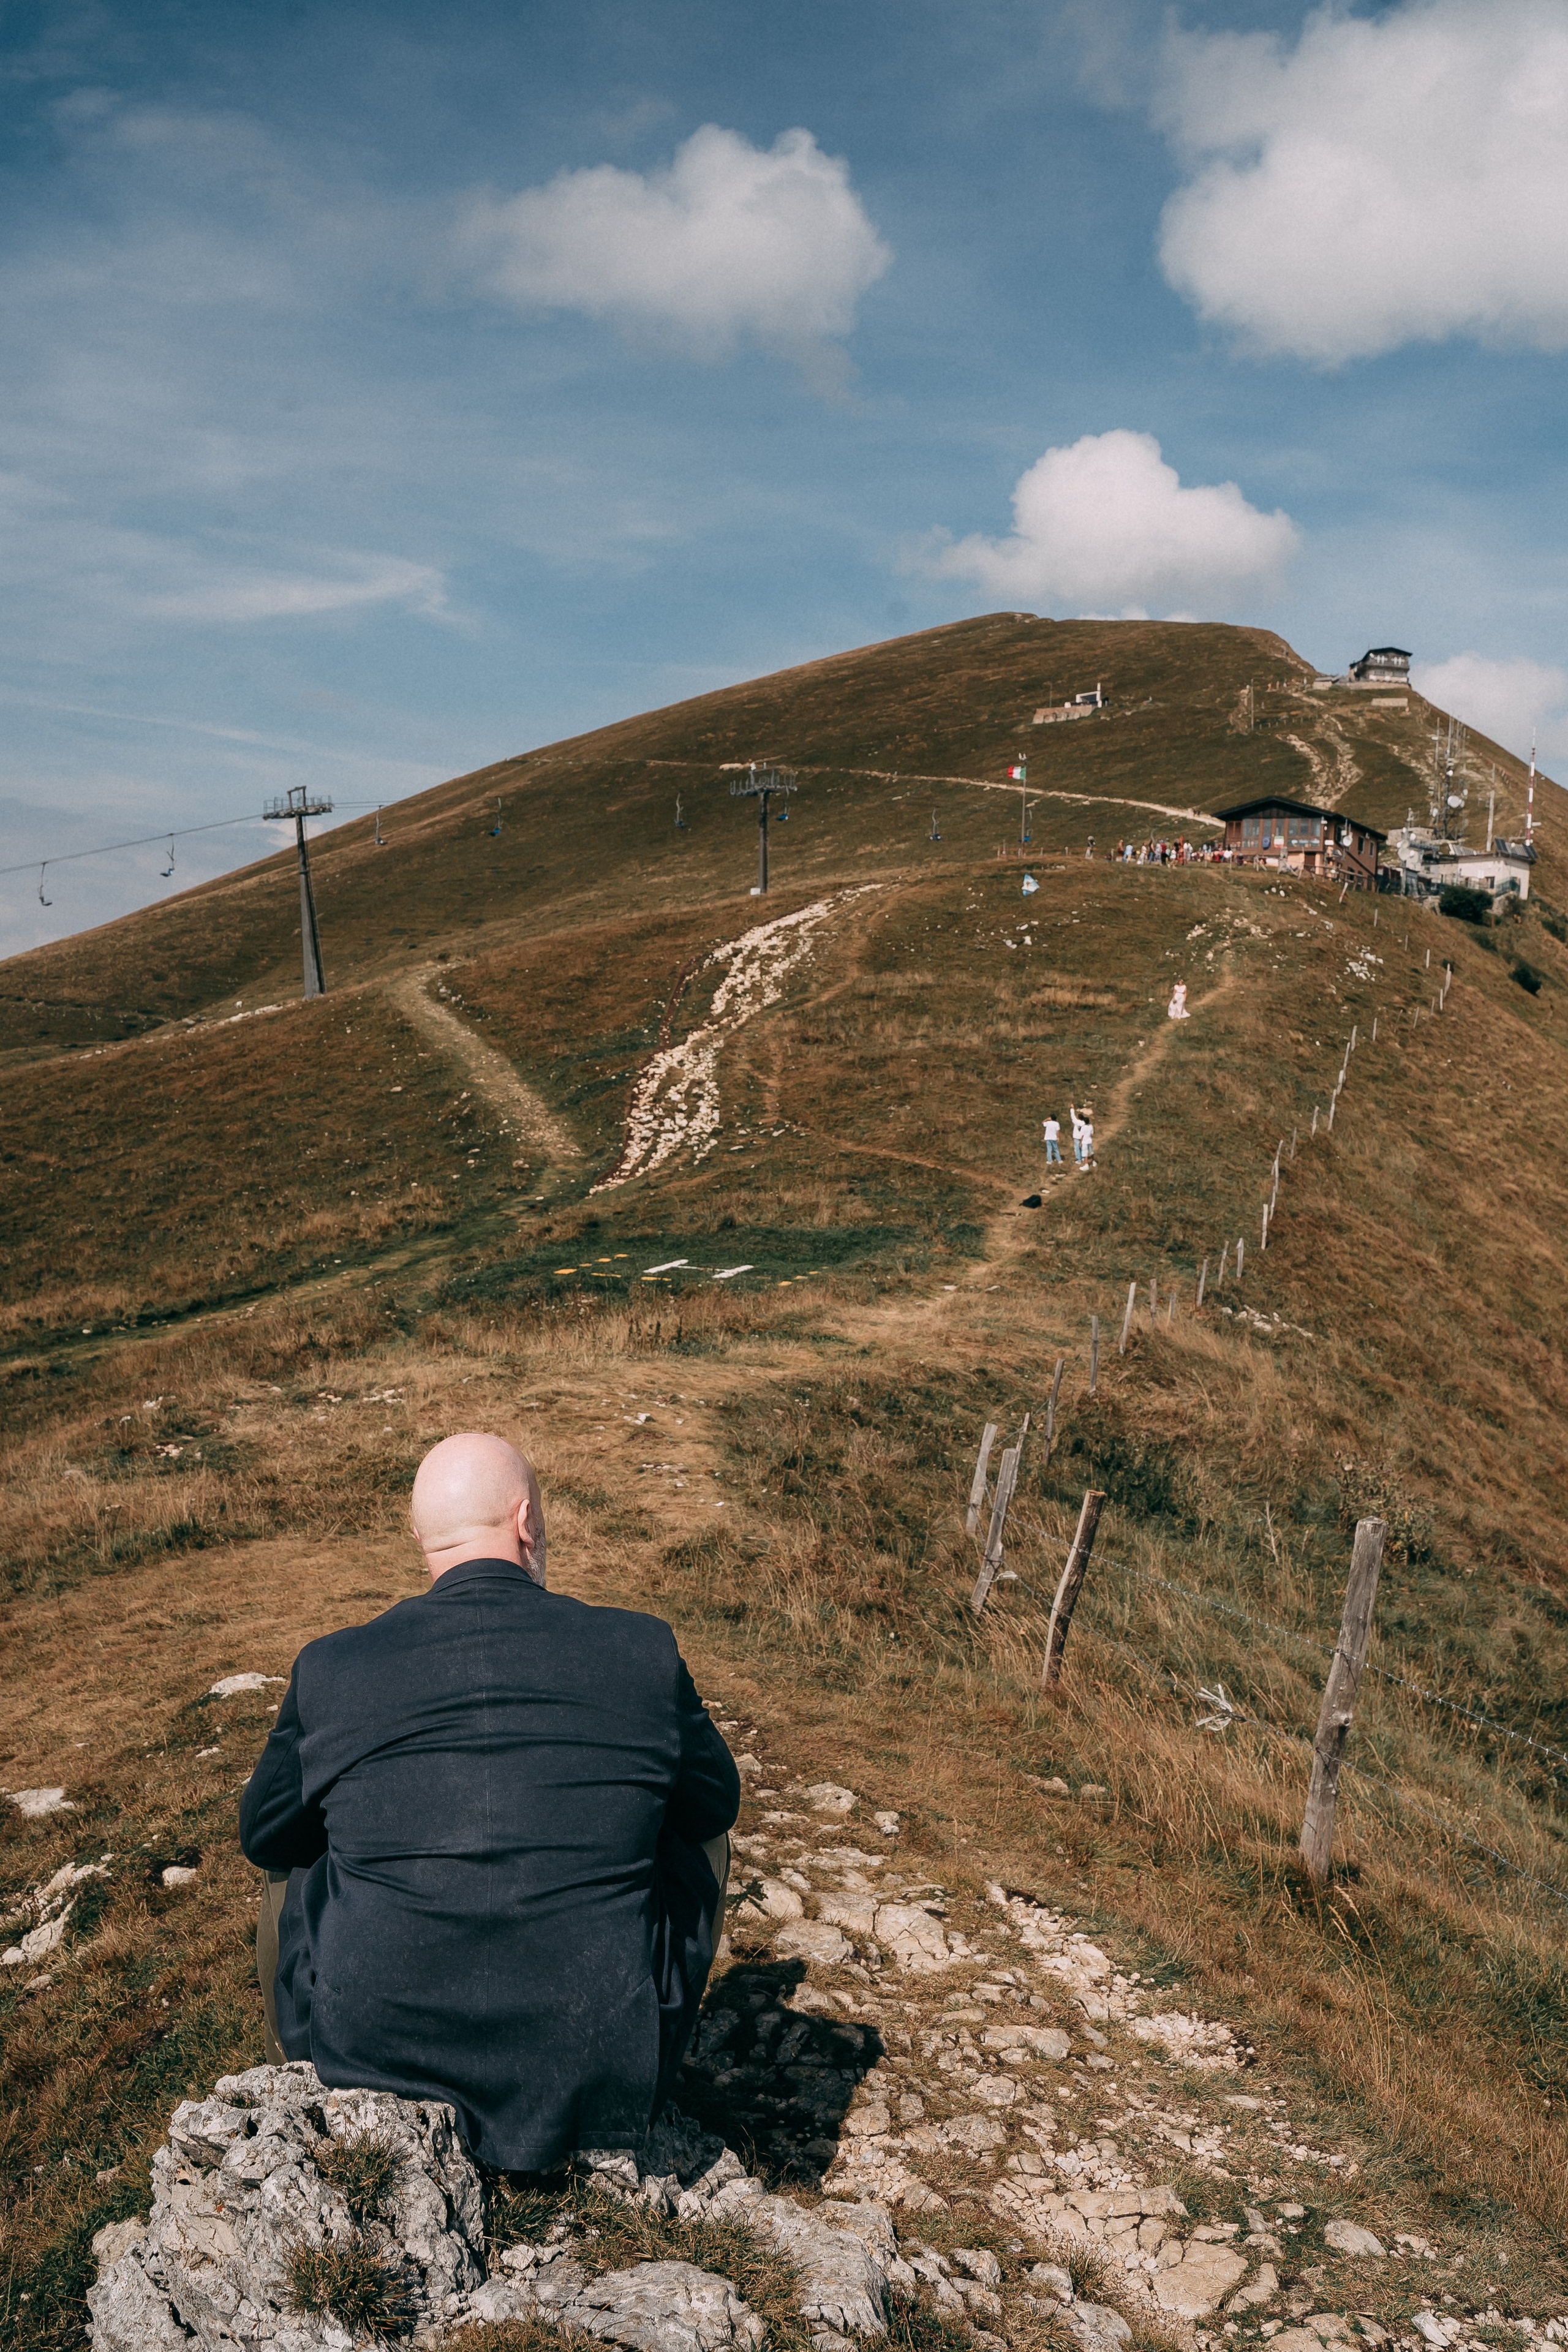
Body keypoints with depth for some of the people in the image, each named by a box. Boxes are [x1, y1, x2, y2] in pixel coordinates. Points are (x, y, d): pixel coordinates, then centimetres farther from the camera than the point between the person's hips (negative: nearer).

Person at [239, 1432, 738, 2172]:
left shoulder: (331, 1667, -8)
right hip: (598, 2072, 0)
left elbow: (263, 1834, 9)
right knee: (701, 1838, 24)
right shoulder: (641, 1651, -9)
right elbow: (716, 1801, 8)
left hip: (373, 2056, 1)